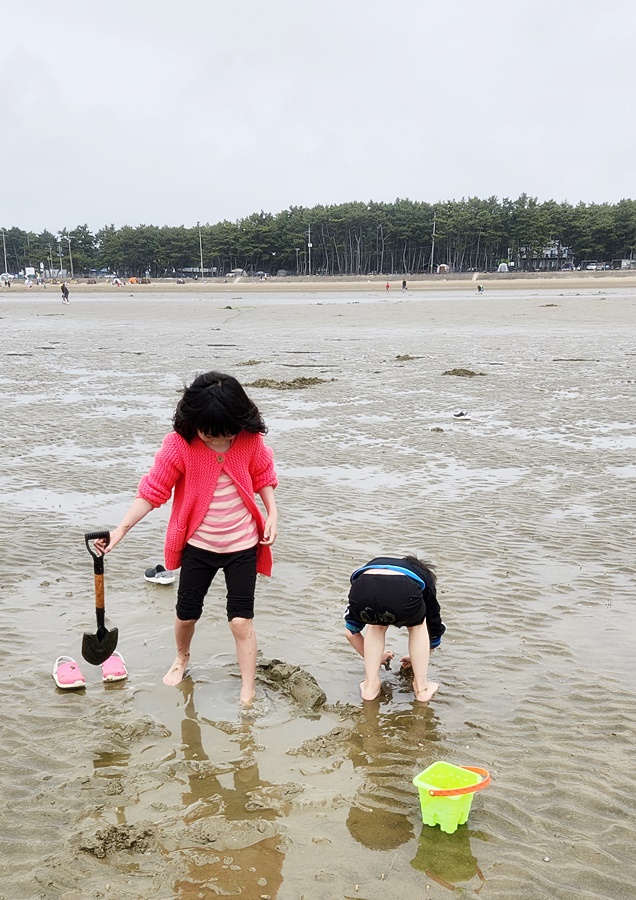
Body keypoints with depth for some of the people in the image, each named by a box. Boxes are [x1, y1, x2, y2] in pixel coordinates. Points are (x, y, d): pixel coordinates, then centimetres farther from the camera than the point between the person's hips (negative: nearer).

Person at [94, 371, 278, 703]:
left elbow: (263, 476, 3)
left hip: (241, 544, 0)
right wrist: (121, 530, -19)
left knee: (241, 620, -1)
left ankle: (248, 694, 12)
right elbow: (152, 490, -14)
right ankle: (181, 658, 49)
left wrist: (272, 515, -7)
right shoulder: (179, 445, -19)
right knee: (187, 613, 16)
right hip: (198, 543, 1)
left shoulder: (251, 439, -15)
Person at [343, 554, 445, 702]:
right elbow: (435, 633, 50)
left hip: (364, 591, 2)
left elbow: (351, 632, 50)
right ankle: (421, 688, 31)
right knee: (417, 625, 32)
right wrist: (416, 658, 67)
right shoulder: (426, 577, 42)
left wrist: (372, 658, 64)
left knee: (376, 625, 36)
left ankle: (370, 687, 30)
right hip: (404, 594, -2)